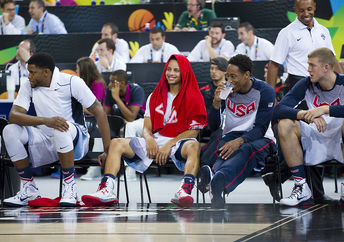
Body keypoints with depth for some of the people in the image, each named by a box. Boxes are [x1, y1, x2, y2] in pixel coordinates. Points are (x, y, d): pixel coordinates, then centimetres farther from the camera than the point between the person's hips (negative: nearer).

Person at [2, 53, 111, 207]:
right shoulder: (28, 87, -1)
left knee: (60, 129, -39)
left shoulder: (71, 82, -12)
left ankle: (70, 185, -24)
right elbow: (13, 115, -15)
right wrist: (45, 121, -33)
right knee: (10, 131, -19)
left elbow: (99, 112, -10)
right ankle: (28, 189, -12)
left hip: (76, 141, -4)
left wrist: (107, 151, -15)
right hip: (45, 142, 4)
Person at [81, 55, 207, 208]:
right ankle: (107, 190, -35)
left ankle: (184, 191, -59)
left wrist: (169, 145, -14)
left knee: (193, 146, -39)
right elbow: (147, 128, 16)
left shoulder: (194, 97, 6)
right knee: (116, 143, -15)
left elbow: (193, 131, -3)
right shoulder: (155, 96, 20)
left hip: (179, 142, -4)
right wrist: (149, 139, -9)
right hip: (155, 142, 4)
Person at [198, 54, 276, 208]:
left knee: (247, 149, -40)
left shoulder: (265, 91, -5)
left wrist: (239, 141, -29)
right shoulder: (225, 91, 6)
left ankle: (216, 178, -73)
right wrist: (216, 103, -13)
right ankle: (218, 186, -69)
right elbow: (213, 127, 5)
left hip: (258, 138, -3)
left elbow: (261, 128, -11)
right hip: (231, 136, 4)